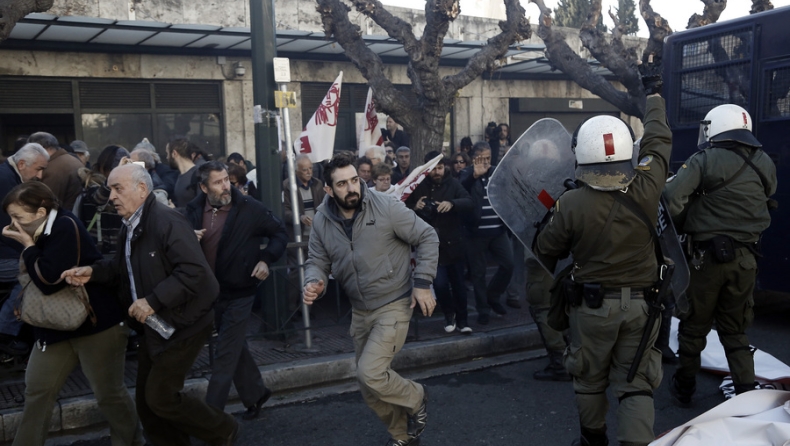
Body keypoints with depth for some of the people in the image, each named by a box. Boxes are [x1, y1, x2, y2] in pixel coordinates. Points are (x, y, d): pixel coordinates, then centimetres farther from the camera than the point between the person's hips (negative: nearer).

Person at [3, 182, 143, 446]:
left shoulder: (65, 228, -21)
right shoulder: (40, 234, 7)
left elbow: (48, 280, -27)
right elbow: (31, 279, 18)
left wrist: (28, 246, -18)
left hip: (96, 322, -9)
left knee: (108, 393, 4)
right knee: (36, 390, 10)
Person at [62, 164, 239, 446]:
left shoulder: (166, 221, -21)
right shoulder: (130, 227, 10)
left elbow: (194, 270, -29)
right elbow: (122, 266, 23)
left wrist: (153, 301, -28)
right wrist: (93, 272, 3)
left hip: (180, 325, -9)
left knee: (160, 397, -4)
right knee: (146, 400, 13)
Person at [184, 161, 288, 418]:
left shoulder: (249, 209, -14)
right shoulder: (194, 210, -3)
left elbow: (280, 233, -3)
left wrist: (266, 259, -17)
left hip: (239, 293, -5)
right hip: (211, 291, 5)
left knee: (225, 354, -2)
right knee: (236, 347, 18)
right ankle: (255, 394, 37)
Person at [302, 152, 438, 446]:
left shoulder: (386, 207, -18)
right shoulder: (322, 221, -5)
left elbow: (427, 238, -10)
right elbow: (317, 262, 4)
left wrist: (423, 283, -15)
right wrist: (313, 283, -19)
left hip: (393, 305, -6)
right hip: (360, 311, 6)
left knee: (370, 373, -20)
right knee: (369, 387, 14)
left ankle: (415, 398, 12)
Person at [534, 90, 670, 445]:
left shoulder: (571, 203, -19)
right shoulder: (646, 188, -13)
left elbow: (545, 252, -5)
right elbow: (659, 141, 6)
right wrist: (654, 102, 24)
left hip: (593, 305, -1)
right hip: (641, 303, 1)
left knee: (590, 379, 19)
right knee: (636, 386, 9)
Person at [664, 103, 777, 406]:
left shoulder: (706, 160, -12)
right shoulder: (764, 164, 6)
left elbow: (673, 197, -21)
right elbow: (767, 198, 9)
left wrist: (684, 227, -3)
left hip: (708, 255, -4)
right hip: (745, 258, 4)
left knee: (694, 326, 12)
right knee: (735, 331, 17)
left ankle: (684, 389, 25)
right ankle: (747, 394, 12)